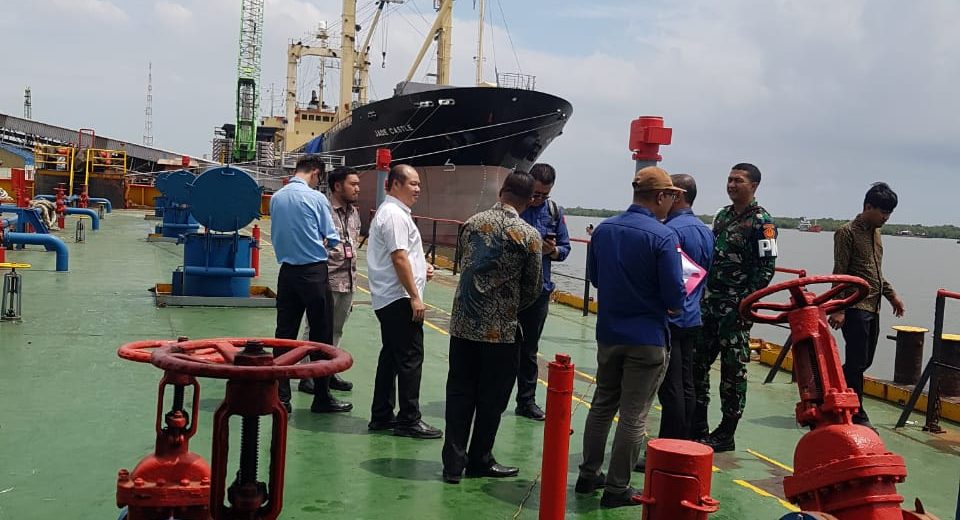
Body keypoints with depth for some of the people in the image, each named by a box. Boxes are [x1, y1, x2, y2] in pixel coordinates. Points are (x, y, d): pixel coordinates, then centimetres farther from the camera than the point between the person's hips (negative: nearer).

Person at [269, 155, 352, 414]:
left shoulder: (276, 198, 6)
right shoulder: (316, 198, -11)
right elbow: (332, 238, -5)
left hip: (287, 271, 6)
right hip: (314, 271, -5)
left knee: (285, 334, 8)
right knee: (321, 335, 3)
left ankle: (280, 397, 10)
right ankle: (322, 398, 10)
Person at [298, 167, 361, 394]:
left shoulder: (354, 212, 12)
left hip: (348, 282, 8)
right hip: (326, 281, -8)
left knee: (336, 330, 16)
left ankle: (329, 371, 27)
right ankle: (307, 375, 11)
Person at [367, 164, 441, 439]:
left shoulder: (390, 211, 20)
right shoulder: (395, 215, -14)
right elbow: (399, 258, -20)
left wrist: (421, 266, 15)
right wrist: (415, 297, -19)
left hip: (387, 299, 11)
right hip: (400, 298, -11)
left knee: (391, 357, 14)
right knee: (410, 357, -6)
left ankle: (381, 416, 20)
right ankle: (409, 420, -1)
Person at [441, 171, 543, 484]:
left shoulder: (472, 223, 2)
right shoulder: (529, 235, -9)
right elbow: (533, 287, -1)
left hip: (463, 324, 4)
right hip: (500, 329, -4)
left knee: (459, 393, 10)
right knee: (491, 398, 10)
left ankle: (453, 462, 13)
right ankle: (479, 460, 21)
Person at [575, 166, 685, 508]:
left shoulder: (603, 230, 1)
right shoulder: (663, 236, -18)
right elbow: (674, 297, -18)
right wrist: (672, 306, 3)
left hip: (608, 334, 6)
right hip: (647, 339, -6)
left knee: (602, 406, 19)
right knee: (633, 415, 4)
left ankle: (589, 475, 28)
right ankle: (617, 488, 12)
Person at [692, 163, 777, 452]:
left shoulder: (761, 221, -8)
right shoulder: (723, 215, 15)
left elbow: (766, 267, -13)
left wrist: (745, 302, -17)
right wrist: (703, 294, 13)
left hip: (736, 308, -8)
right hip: (709, 303, 8)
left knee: (733, 369, 1)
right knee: (698, 363, 9)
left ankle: (726, 435, 10)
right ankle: (697, 428, 20)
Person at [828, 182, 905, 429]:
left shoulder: (875, 232, 16)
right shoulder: (847, 232, -10)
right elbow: (839, 274, -14)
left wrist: (891, 294, 20)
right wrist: (838, 309, -18)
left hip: (873, 308, 9)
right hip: (855, 307, -9)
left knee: (864, 361, 12)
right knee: (857, 362, -5)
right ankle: (857, 415, 2)